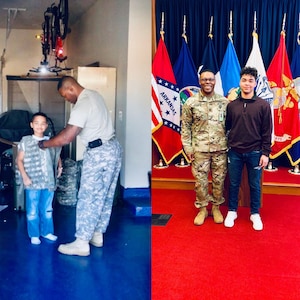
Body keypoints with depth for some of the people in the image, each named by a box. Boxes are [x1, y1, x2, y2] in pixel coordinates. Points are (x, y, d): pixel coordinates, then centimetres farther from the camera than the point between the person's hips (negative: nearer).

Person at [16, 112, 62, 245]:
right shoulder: (26, 141, -3)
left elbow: (57, 157, 20)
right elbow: (19, 160, -4)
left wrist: (59, 167, 2)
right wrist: (25, 176, -13)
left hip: (49, 182, 3)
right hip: (32, 183, -3)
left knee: (47, 210, 14)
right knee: (32, 211, 5)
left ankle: (47, 231, 28)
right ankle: (34, 235, 17)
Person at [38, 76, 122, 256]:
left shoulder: (82, 105, -20)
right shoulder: (95, 95, 10)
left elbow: (66, 138, -25)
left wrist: (45, 144, -11)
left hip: (99, 154, -10)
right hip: (113, 148, 10)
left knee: (88, 198, -3)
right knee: (105, 196, 14)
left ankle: (82, 243, 3)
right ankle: (97, 235, 25)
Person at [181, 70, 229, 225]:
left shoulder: (224, 101, 3)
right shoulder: (191, 102, -2)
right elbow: (185, 126, 1)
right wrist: (187, 148, -3)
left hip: (220, 148, 1)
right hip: (199, 149, -1)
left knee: (219, 180, 9)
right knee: (200, 180, 5)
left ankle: (216, 207, 26)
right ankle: (202, 209, 21)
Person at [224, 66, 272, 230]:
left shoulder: (263, 105, -3)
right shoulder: (232, 105, 2)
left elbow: (267, 131, -3)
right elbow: (227, 127, 7)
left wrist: (265, 153, -6)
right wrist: (227, 146, 2)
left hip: (255, 153, -1)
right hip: (235, 152, 2)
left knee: (255, 185, 9)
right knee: (234, 184, 11)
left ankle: (255, 214, 25)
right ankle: (232, 211, 27)